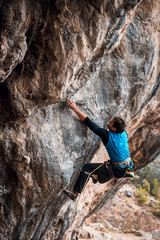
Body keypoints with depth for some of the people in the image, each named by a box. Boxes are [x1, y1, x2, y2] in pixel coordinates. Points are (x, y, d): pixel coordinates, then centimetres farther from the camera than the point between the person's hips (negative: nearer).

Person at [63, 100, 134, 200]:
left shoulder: (107, 136, -18)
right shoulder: (124, 134, 0)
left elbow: (91, 124, -21)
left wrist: (75, 109, -21)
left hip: (118, 170, -7)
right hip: (128, 166, 7)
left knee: (87, 167, -7)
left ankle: (75, 193, -7)